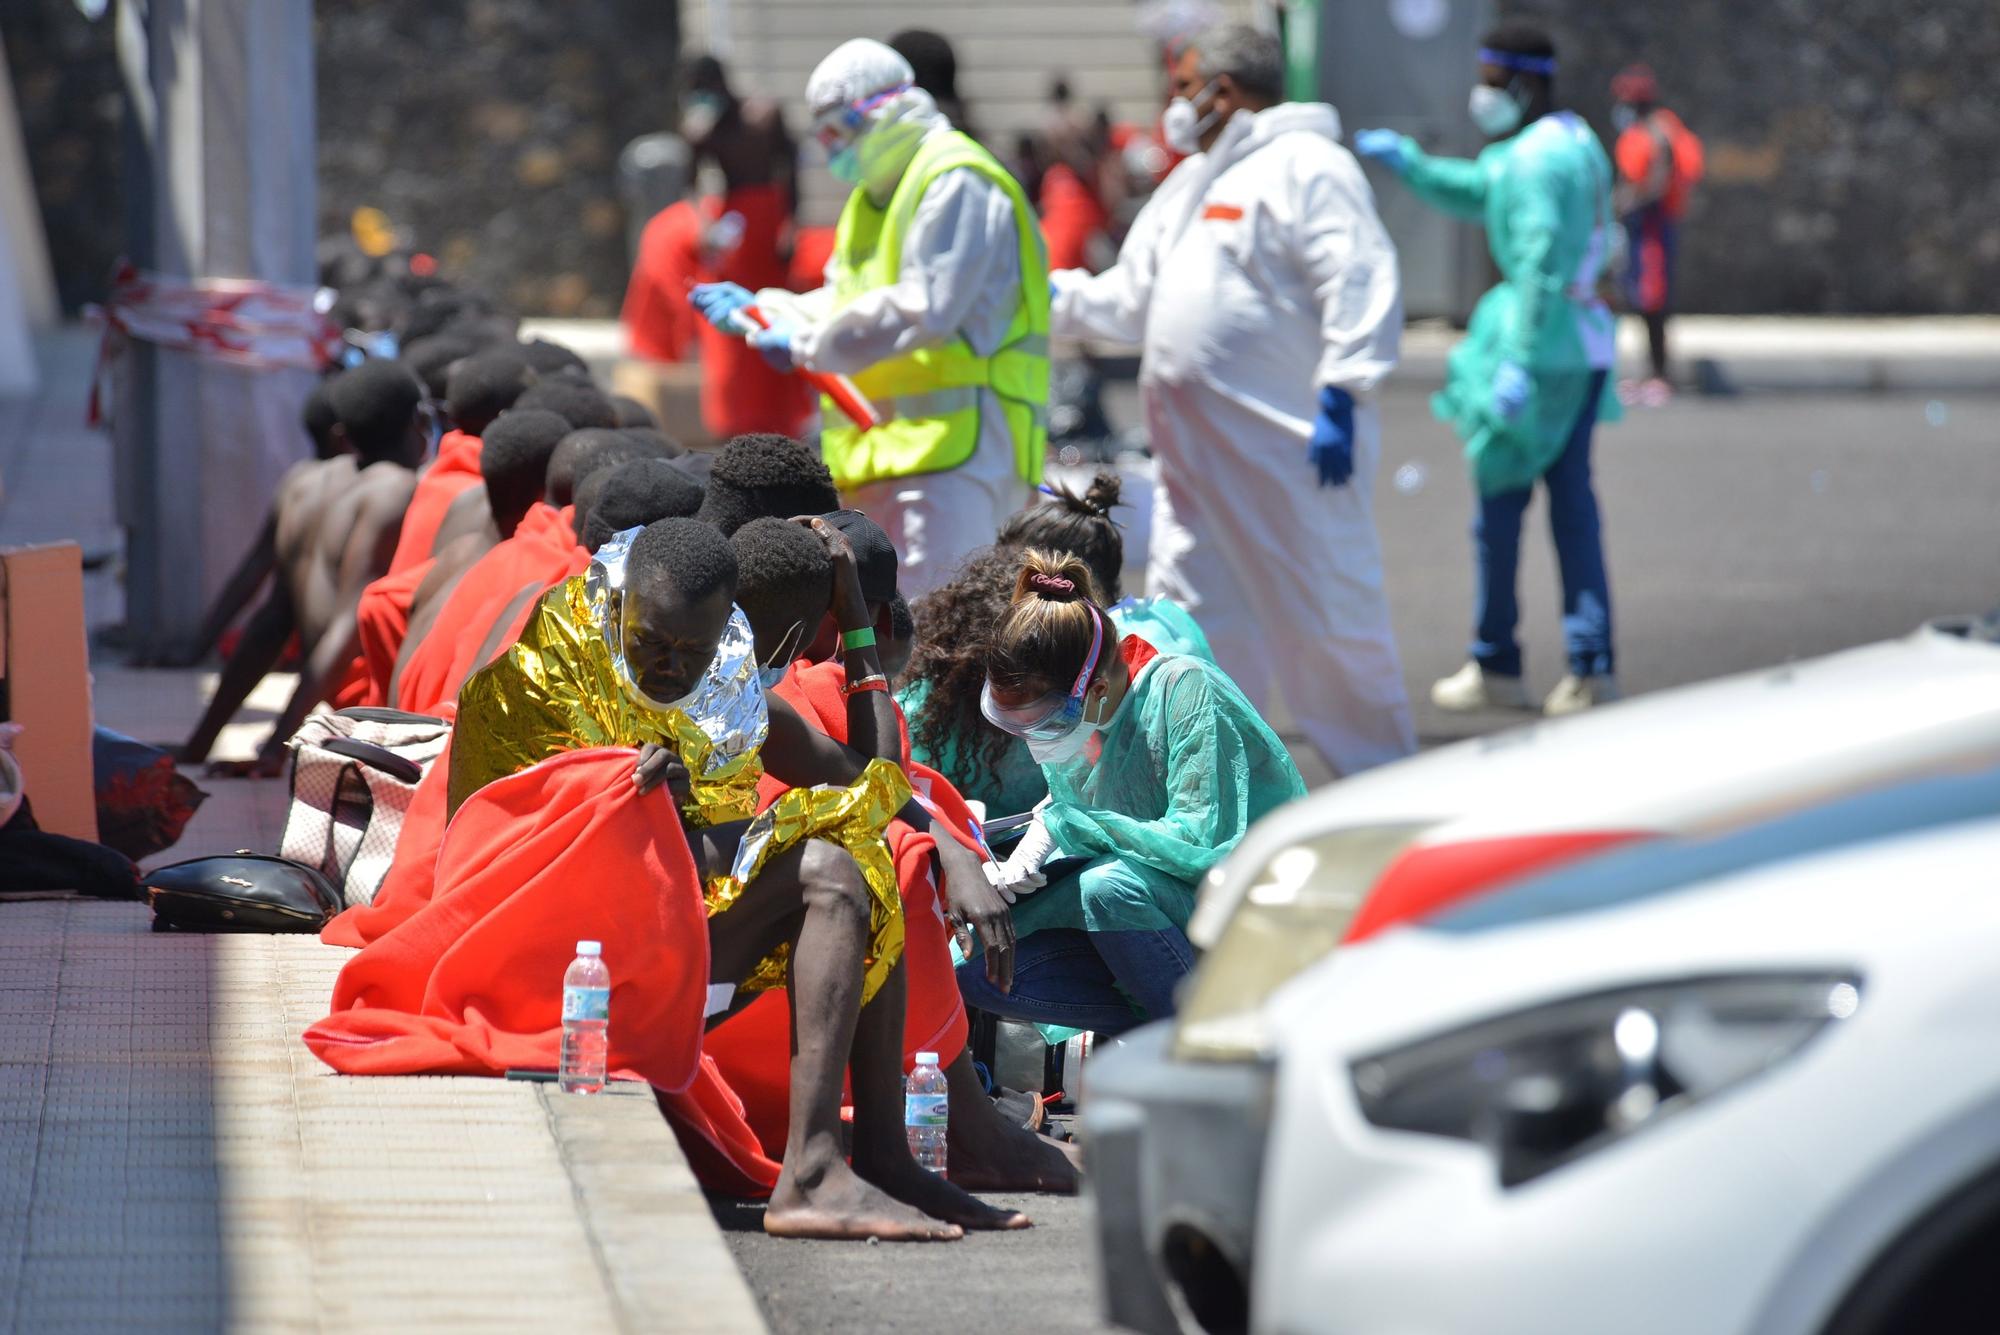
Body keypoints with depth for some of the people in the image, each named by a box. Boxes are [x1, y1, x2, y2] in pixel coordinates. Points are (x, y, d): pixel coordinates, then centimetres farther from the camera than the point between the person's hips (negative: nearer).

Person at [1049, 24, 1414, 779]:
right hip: (1198, 457, 9)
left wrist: (1341, 399, -24)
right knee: (1192, 621, 10)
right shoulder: (1188, 187, 21)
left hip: (1289, 452, -9)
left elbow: (1360, 285, -19)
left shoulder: (1304, 167, -9)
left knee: (1327, 620, -3)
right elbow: (1131, 301, 27)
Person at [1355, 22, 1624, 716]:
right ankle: (1591, 665, 5)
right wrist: (1407, 160, 16)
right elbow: (1475, 194, 27)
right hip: (1584, 342, 9)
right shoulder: (1574, 140, 15)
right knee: (1571, 497, 9)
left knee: (1499, 498, 1)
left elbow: (1540, 263, -24)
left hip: (1541, 338, -9)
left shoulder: (1537, 157, -16)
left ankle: (1495, 667, 8)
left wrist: (1518, 362, -26)